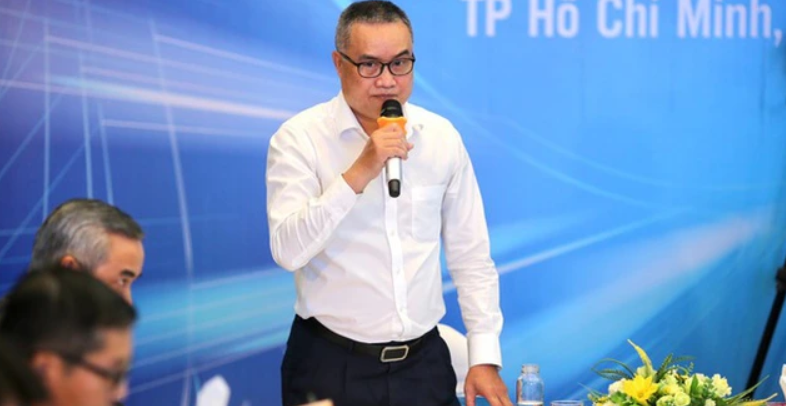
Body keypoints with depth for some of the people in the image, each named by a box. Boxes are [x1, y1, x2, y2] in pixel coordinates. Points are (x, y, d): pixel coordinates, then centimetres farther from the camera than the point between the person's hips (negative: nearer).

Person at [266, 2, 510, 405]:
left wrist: (485, 357, 2)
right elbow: (288, 251, -19)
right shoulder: (299, 137, -8)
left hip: (425, 361, 3)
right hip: (330, 366, -3)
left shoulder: (442, 137, 3)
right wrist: (358, 174, -26)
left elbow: (471, 256, 7)